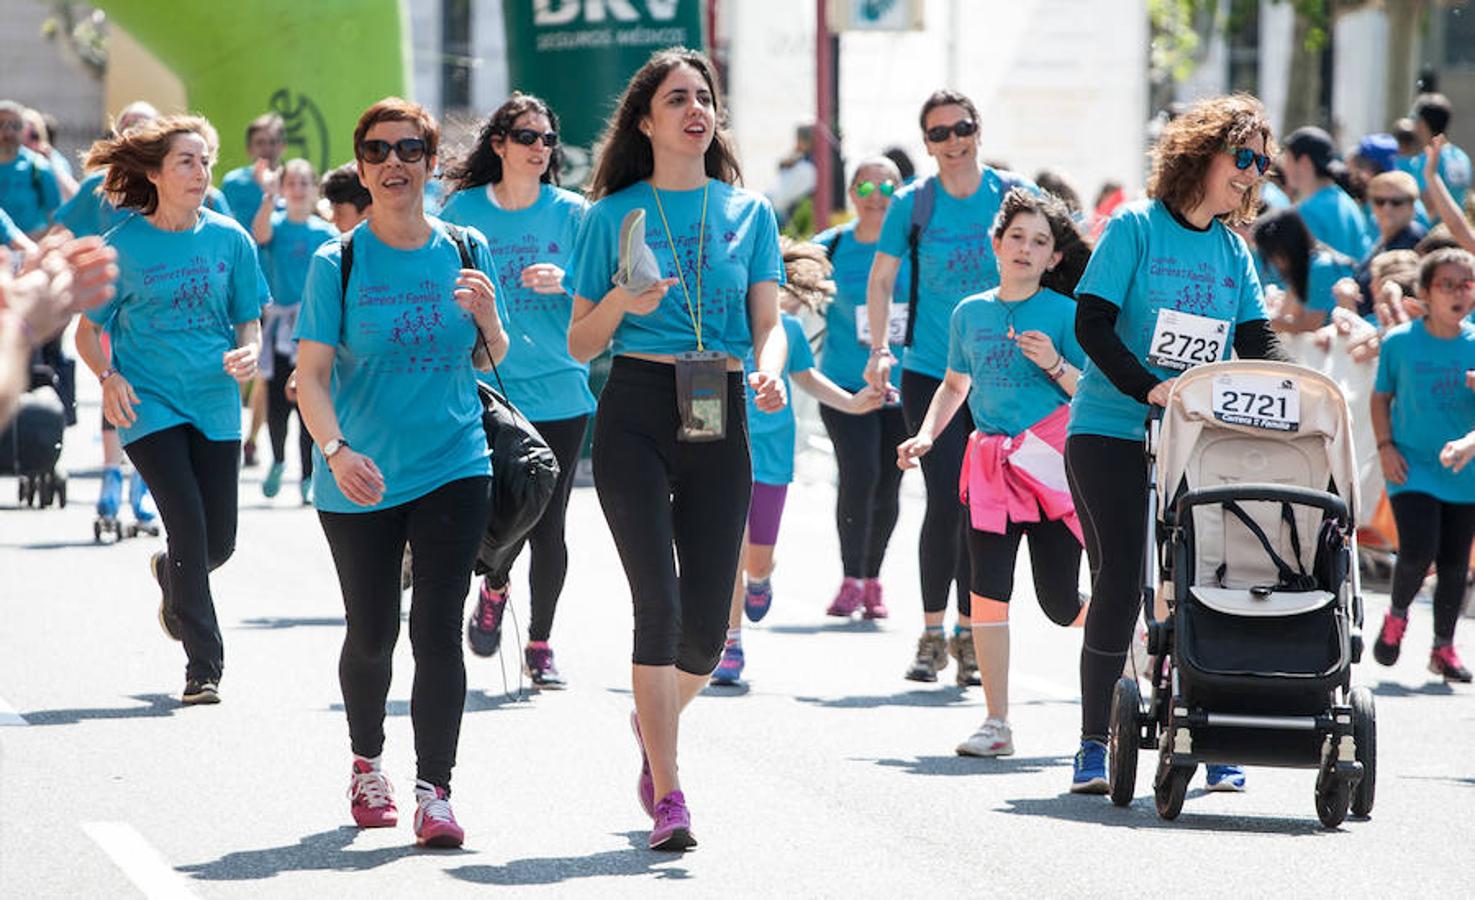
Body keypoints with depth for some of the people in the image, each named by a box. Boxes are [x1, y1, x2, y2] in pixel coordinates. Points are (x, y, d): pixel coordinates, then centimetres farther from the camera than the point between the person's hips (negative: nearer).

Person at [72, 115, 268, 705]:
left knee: (220, 541, 5)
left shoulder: (229, 239, 2)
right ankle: (204, 668, -6)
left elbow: (249, 318, 10)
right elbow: (88, 332, 2)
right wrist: (108, 377, -17)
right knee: (189, 527, -15)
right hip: (150, 406, -3)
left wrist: (248, 353, -12)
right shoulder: (124, 247, -5)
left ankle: (170, 574, 42)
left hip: (215, 405, 3)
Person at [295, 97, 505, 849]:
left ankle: (433, 794, -10)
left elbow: (490, 362, 13)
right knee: (372, 633, 10)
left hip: (453, 469, 1)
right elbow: (311, 374, -9)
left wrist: (486, 317, -10)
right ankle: (367, 766, 36)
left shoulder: (465, 252, 4)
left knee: (438, 629, -10)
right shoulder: (337, 264, -4)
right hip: (360, 480, -1)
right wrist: (335, 450, -26)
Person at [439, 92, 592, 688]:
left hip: (559, 392, 1)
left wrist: (563, 283, -16)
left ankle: (540, 644, 17)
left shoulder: (571, 212, 4)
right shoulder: (464, 210, 4)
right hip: (486, 390, -1)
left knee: (547, 526, 2)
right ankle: (494, 590, 28)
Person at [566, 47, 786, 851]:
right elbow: (580, 343, 7)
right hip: (636, 414, -2)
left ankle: (655, 722, 36)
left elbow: (768, 322, 4)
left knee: (708, 620, 2)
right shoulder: (613, 215, 5)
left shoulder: (748, 212, 11)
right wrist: (621, 302, -13)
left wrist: (770, 370, -18)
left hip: (718, 421, 2)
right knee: (660, 602, -13)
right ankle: (666, 794, -8)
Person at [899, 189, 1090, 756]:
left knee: (1060, 602, -1)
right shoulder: (970, 313, 11)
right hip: (990, 464, 3)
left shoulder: (1065, 313, -1)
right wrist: (925, 436, 11)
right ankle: (997, 721, -1)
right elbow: (955, 384, 25)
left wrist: (1055, 364, -18)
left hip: (1050, 460, -3)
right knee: (987, 587, -6)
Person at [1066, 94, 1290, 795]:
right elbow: (1091, 324, -9)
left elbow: (1257, 343, 12)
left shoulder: (1234, 251, 12)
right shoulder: (1134, 228, -2)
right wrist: (1149, 389, -20)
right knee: (1121, 582, -8)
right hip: (1110, 432, -4)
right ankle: (1095, 744, 1)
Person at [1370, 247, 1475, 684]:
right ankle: (1396, 615, 15)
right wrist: (1385, 447, -3)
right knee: (1417, 552, -16)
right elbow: (1381, 397, 9)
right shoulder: (1400, 342, -3)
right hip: (1412, 466, -2)